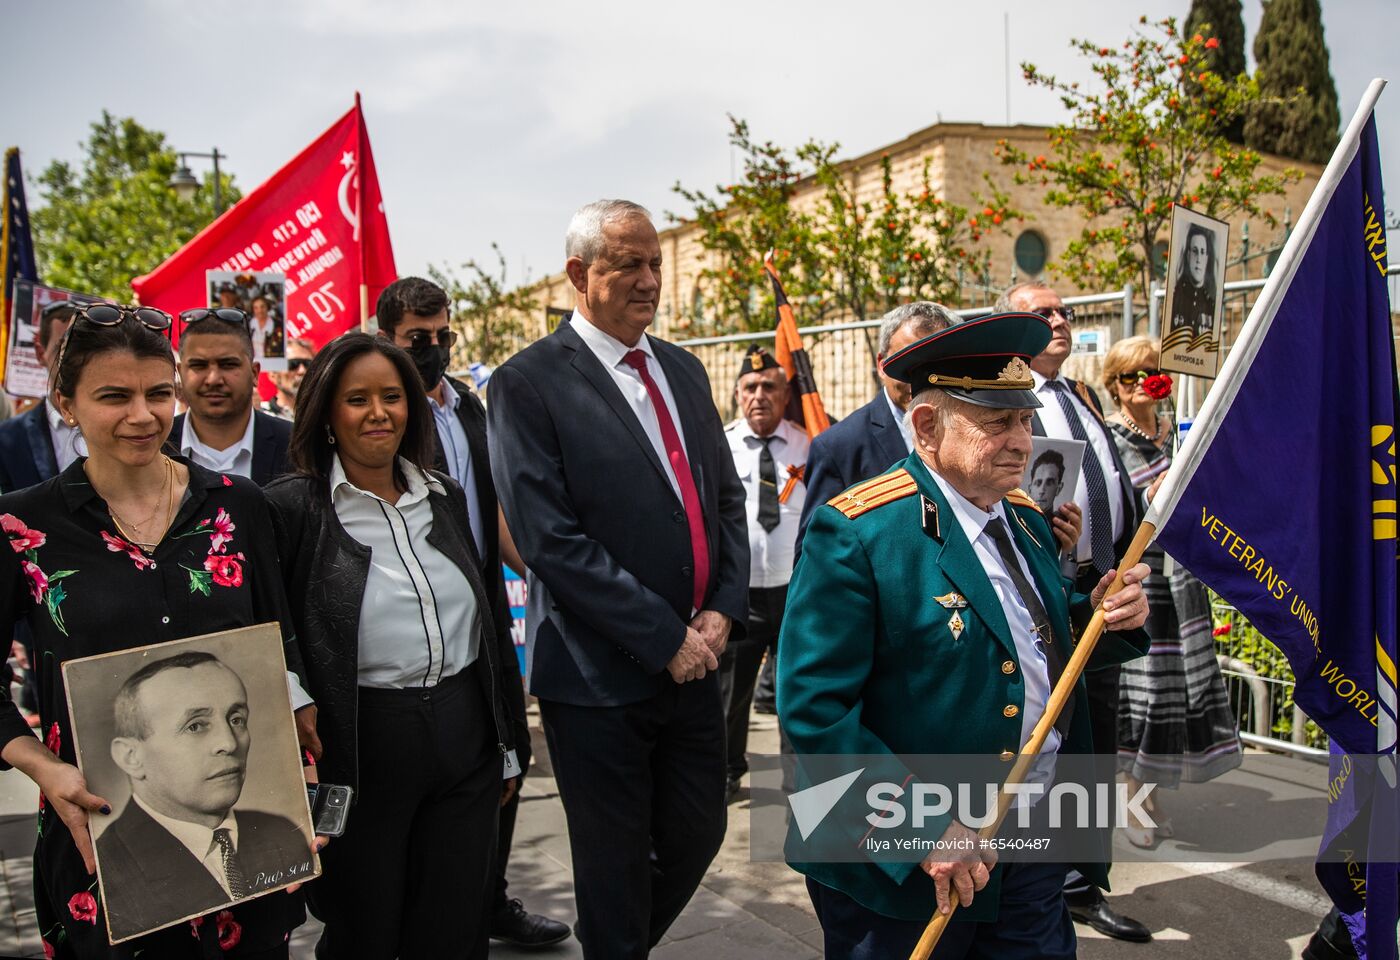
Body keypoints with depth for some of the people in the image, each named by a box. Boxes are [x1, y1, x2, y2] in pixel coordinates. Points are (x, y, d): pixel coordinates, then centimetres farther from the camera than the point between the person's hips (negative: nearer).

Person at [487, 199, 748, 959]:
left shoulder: (683, 370, 10)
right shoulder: (529, 383, -11)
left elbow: (726, 498, 12)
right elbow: (550, 539, -18)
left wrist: (723, 610, -3)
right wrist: (664, 638, -17)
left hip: (693, 662, 6)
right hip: (600, 674, -6)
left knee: (696, 838, 18)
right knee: (615, 868, 9)